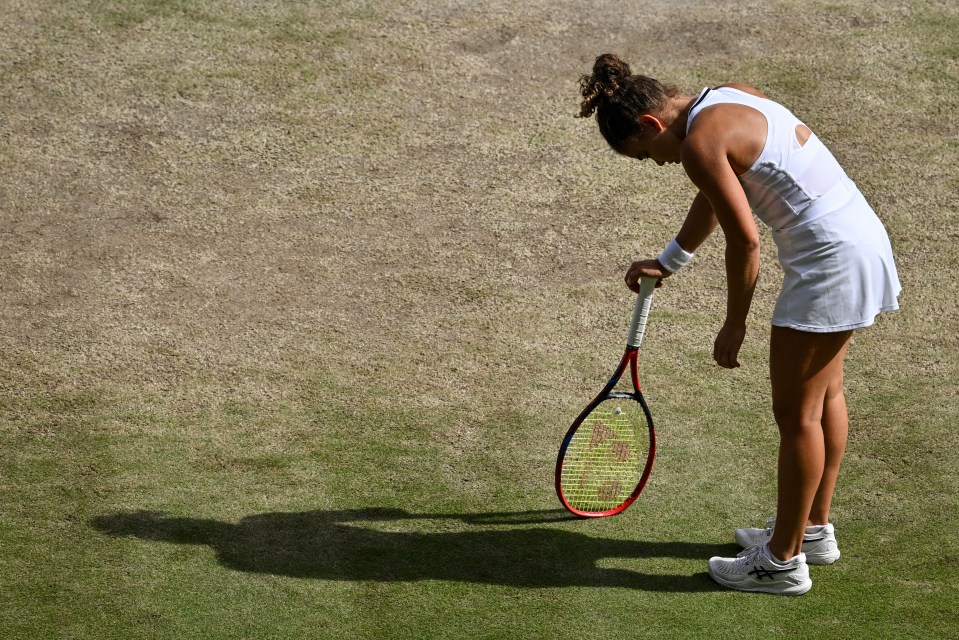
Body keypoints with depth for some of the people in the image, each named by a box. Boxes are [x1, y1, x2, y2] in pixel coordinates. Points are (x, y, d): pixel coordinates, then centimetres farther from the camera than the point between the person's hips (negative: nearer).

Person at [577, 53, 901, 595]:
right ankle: (816, 529, 35)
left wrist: (735, 325, -4)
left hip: (830, 260, -10)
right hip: (862, 239, 10)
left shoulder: (698, 142, -16)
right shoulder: (725, 99, 13)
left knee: (796, 413, 1)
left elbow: (745, 242, -17)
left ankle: (783, 561, 12)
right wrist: (669, 262, 39)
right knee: (824, 394, 21)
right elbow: (717, 197, 28)